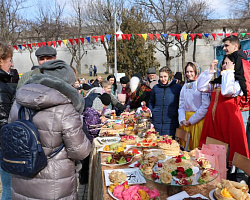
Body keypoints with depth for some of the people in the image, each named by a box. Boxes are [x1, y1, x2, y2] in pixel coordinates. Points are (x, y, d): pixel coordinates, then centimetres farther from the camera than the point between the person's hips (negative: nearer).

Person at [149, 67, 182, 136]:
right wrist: (150, 113, 10)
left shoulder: (177, 87, -2)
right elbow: (151, 102, 21)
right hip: (156, 122, 3)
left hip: (171, 123, -3)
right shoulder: (156, 87, 7)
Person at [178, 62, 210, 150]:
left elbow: (205, 106, -13)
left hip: (198, 120, -5)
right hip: (185, 121, 5)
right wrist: (182, 119, -2)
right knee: (184, 146, 9)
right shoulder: (185, 86, 14)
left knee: (196, 146, -2)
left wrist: (191, 120, -11)